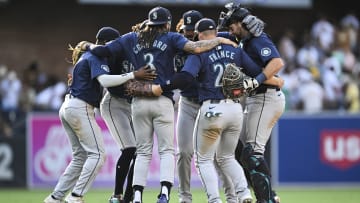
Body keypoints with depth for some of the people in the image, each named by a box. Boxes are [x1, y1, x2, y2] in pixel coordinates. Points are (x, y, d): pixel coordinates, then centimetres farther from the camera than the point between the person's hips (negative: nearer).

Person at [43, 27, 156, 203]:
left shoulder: (86, 56, 22)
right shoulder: (97, 57, -9)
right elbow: (104, 80, -25)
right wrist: (133, 75, -26)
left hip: (67, 108, 10)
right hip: (80, 108, -10)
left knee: (80, 156, 13)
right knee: (97, 154, -10)